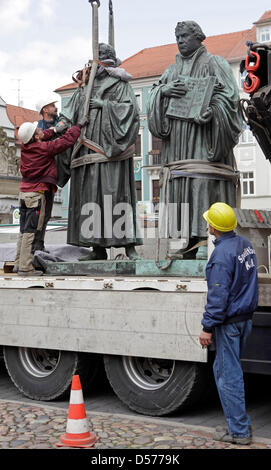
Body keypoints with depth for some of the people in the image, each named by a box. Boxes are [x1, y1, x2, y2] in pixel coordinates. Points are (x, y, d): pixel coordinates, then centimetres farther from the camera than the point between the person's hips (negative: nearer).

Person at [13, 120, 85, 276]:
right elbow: (67, 140, -7)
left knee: (24, 230, 14)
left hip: (24, 192, 8)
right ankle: (25, 267, -7)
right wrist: (78, 126, 7)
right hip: (36, 193, -8)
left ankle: (19, 263, 18)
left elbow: (44, 137, 27)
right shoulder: (45, 148, -14)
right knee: (31, 231, -7)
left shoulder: (25, 147, 6)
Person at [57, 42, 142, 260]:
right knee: (89, 195, 0)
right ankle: (98, 248, 3)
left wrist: (103, 105, -10)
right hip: (87, 149, 5)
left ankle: (129, 245, -10)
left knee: (116, 193, -11)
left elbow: (130, 109, -7)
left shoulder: (121, 85, 7)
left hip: (110, 149, -5)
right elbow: (70, 113, 14)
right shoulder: (85, 86, 21)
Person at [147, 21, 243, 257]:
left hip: (204, 138, -5)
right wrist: (163, 90, -8)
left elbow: (229, 95, -5)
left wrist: (204, 112, -18)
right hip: (177, 142, 5)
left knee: (205, 184, -14)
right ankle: (188, 241, -2)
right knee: (180, 187, -2)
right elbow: (153, 98, 15)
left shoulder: (214, 64, 7)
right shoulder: (172, 70, 23)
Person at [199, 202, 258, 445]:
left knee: (228, 374, 0)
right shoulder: (245, 244, 7)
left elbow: (218, 295, -22)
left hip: (229, 322, -9)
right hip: (245, 318, 9)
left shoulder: (222, 253, -21)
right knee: (224, 368, 20)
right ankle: (240, 422, 27)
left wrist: (208, 327, -17)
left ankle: (239, 431, 7)